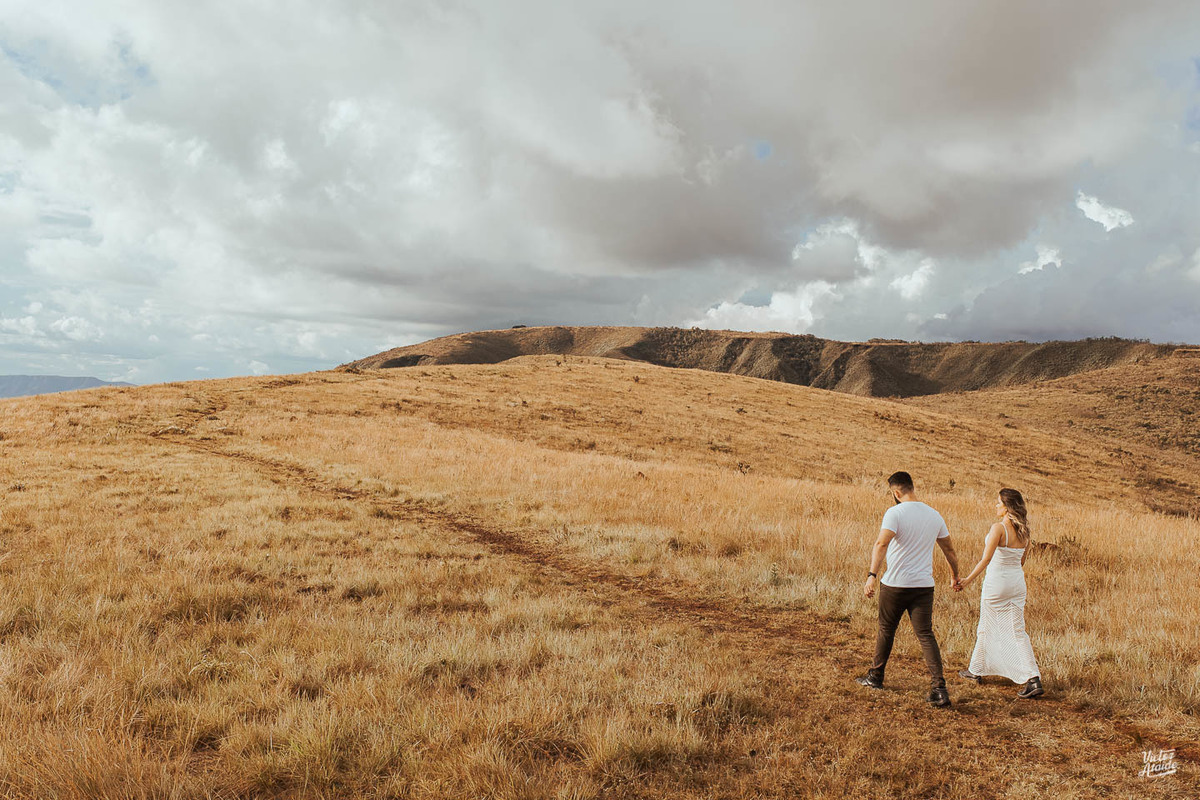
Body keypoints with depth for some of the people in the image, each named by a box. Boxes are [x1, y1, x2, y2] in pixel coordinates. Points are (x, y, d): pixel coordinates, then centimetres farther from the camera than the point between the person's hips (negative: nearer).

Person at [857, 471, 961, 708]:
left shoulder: (895, 513, -11)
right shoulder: (934, 515, 7)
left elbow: (881, 543, -27)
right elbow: (949, 550, 19)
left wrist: (872, 575, -33)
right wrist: (954, 575, 35)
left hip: (895, 584, -4)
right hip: (924, 585, 4)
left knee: (886, 631, 13)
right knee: (926, 635, 3)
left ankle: (875, 677, 30)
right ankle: (939, 689, -9)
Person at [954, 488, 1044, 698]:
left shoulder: (999, 528, -17)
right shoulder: (1024, 531, 4)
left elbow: (986, 560, -23)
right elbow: (1022, 562, 14)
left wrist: (967, 580, -22)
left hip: (996, 582, -6)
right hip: (1017, 582, 6)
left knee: (987, 628, 10)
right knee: (1017, 632, 8)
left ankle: (976, 671, 25)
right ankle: (1033, 679, -3)